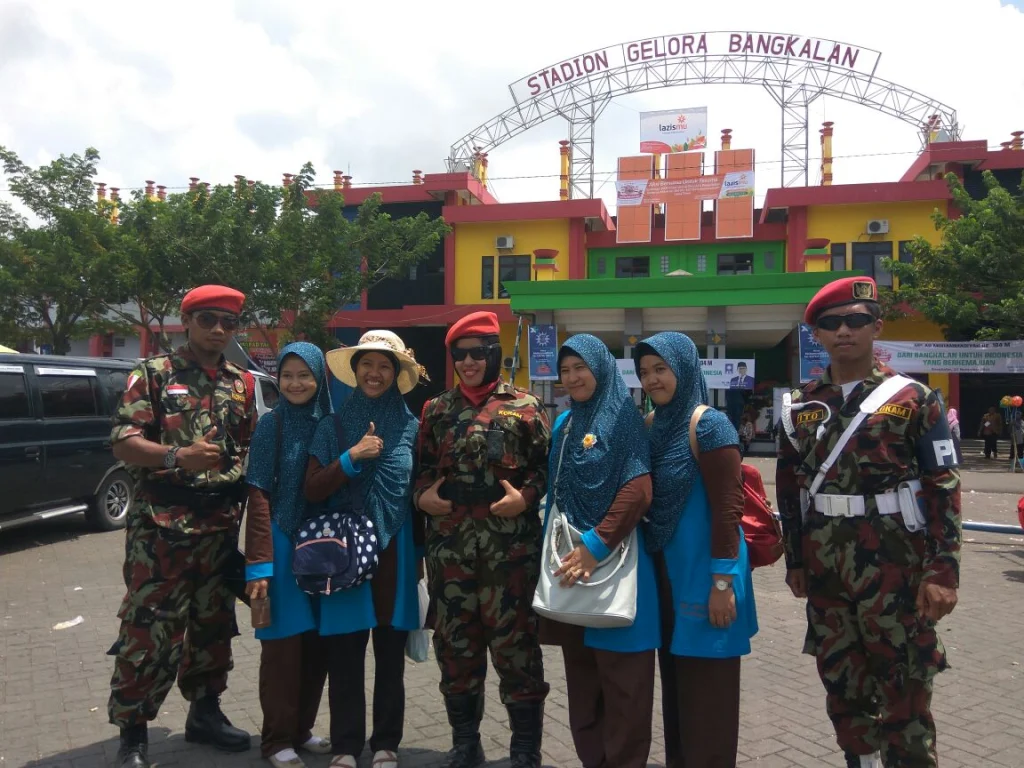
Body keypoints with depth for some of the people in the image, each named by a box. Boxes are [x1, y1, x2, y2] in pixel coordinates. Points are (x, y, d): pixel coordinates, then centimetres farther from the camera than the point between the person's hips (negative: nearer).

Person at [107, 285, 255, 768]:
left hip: (221, 525, 5)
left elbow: (253, 446, 16)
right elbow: (123, 443, -10)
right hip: (161, 524, -5)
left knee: (213, 622, 14)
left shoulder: (242, 384, 11)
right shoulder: (153, 374, -2)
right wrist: (177, 456, -25)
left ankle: (204, 711, 30)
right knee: (149, 628, -1)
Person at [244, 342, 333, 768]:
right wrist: (259, 564, -15)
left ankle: (303, 729, 28)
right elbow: (259, 497, -10)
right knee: (282, 644, 3)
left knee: (318, 643, 11)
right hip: (283, 543, -4)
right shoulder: (271, 424, -6)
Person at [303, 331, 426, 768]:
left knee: (391, 653, 10)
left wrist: (421, 552, 7)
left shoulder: (411, 427, 3)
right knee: (345, 654, 4)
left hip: (394, 550, 1)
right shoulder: (334, 426, 2)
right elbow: (312, 490, -4)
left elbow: (422, 493, 8)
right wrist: (352, 457, -17)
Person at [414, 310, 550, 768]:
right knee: (455, 644, 12)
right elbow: (421, 467, 17)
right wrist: (422, 495, -3)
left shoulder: (525, 407, 2)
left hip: (510, 549, -3)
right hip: (449, 548, 4)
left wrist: (525, 497, -13)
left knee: (515, 644, 3)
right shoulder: (436, 410, 12)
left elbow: (548, 465, 3)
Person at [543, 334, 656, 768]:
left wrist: (596, 546, -20)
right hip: (569, 559, 7)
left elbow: (639, 490, -17)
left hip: (612, 561, -7)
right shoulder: (564, 424, 14)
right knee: (581, 674, 13)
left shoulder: (623, 416, -6)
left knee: (620, 678, 1)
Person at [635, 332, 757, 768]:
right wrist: (654, 571, 11)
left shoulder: (710, 425, -14)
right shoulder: (653, 426, 7)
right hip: (666, 571, 7)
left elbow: (727, 509, -16)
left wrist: (722, 583, -18)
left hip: (703, 572, -7)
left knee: (708, 691, 4)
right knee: (675, 682, 17)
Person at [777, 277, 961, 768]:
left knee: (905, 685, 4)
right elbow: (789, 486, 11)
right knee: (840, 677, 15)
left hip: (894, 560, -4)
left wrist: (943, 570, -11)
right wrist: (794, 560, 9)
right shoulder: (802, 406, 7)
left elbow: (943, 488, -6)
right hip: (824, 563, 4)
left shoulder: (913, 399, -3)